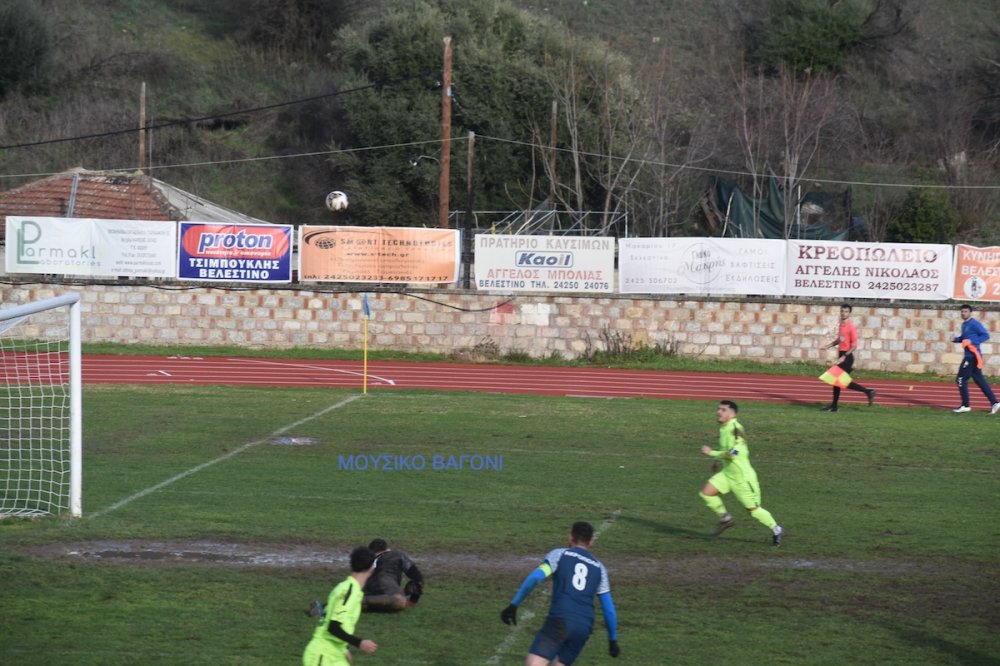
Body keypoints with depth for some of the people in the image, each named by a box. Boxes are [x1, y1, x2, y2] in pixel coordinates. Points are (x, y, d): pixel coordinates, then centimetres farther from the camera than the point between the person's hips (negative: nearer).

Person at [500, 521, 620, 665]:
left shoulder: (560, 554, 10)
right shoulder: (598, 568, 21)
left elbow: (534, 578, -5)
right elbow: (609, 609, 22)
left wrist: (514, 605, -3)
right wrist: (613, 640, 30)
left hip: (560, 621, -5)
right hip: (584, 627, 5)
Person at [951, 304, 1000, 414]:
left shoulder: (974, 324, -13)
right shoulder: (964, 324, 15)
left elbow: (985, 335, -17)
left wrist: (972, 341, -24)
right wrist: (956, 339, 7)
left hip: (973, 355, -10)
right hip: (969, 355, 10)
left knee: (961, 379, -6)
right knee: (979, 380, 11)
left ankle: (965, 406, 2)